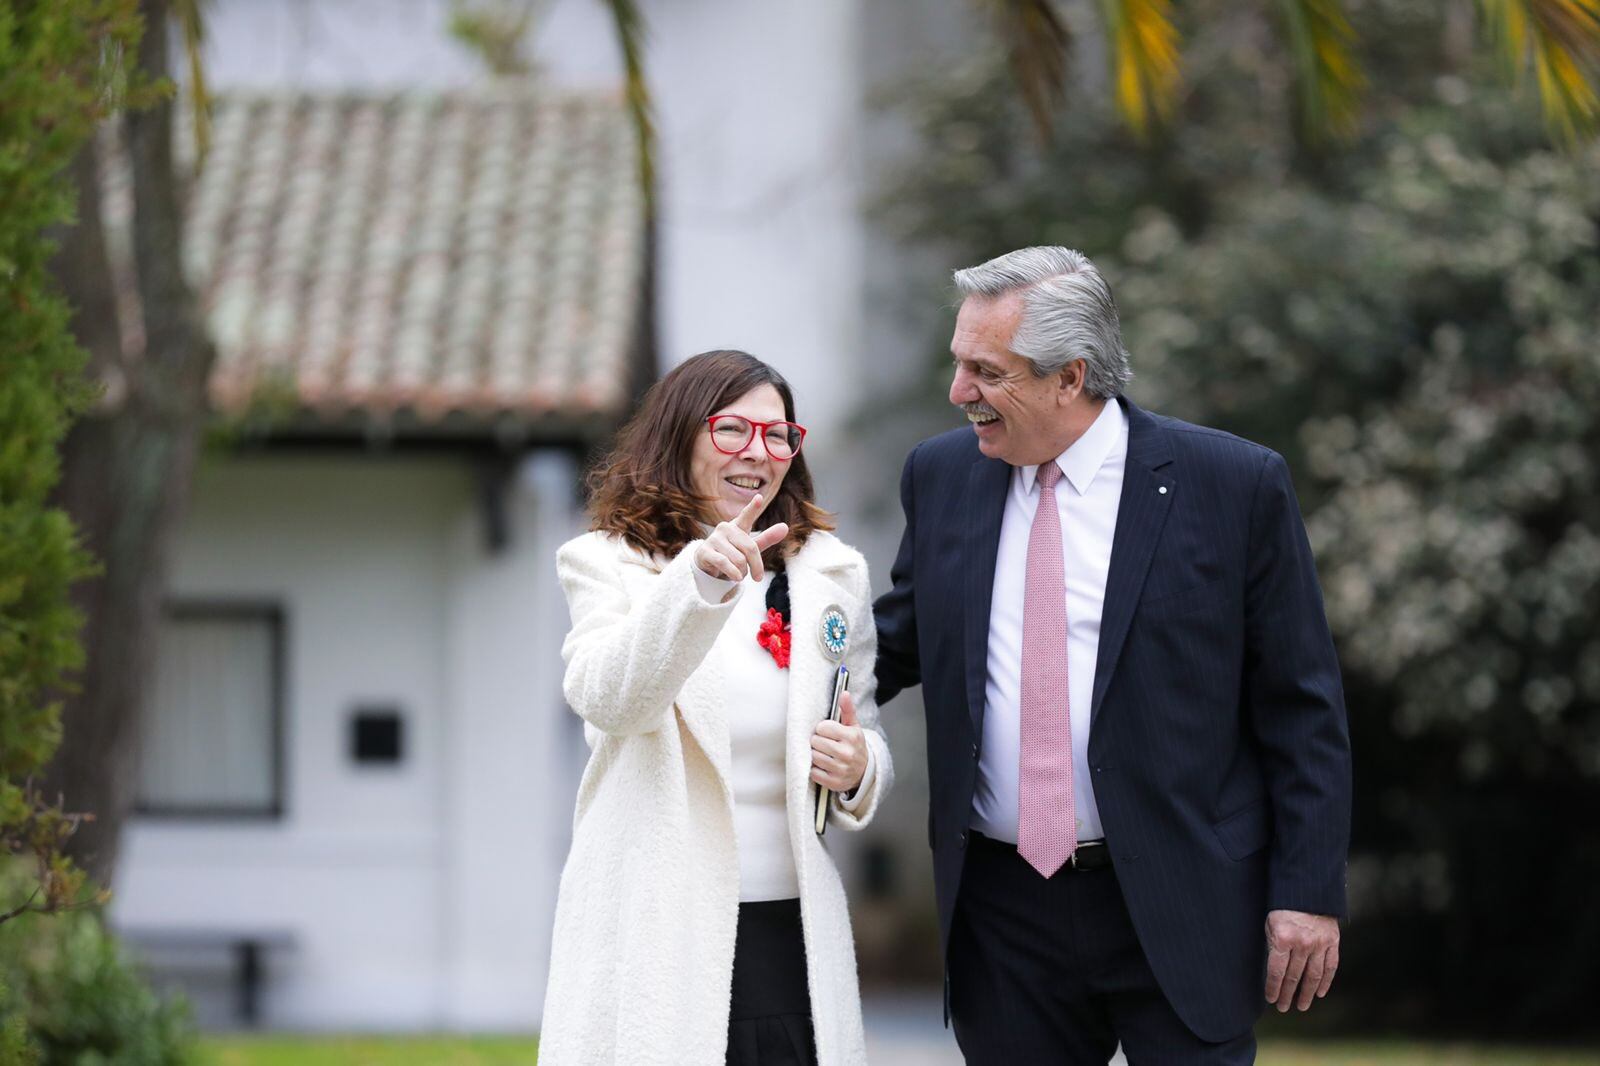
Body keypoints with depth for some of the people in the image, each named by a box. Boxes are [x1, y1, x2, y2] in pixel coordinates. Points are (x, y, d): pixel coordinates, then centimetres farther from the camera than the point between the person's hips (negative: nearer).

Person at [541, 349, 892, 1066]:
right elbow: (609, 699, -16)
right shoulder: (606, 564, 2)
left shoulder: (831, 575, 13)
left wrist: (858, 769, -4)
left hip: (791, 936, 3)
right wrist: (698, 579, -30)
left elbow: (867, 743, 20)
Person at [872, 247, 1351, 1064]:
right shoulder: (940, 476, 7)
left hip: (1176, 906, -4)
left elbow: (1302, 710, -3)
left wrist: (1308, 894, -7)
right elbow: (898, 644, 18)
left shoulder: (1236, 486, -6)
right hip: (1002, 907, 4)